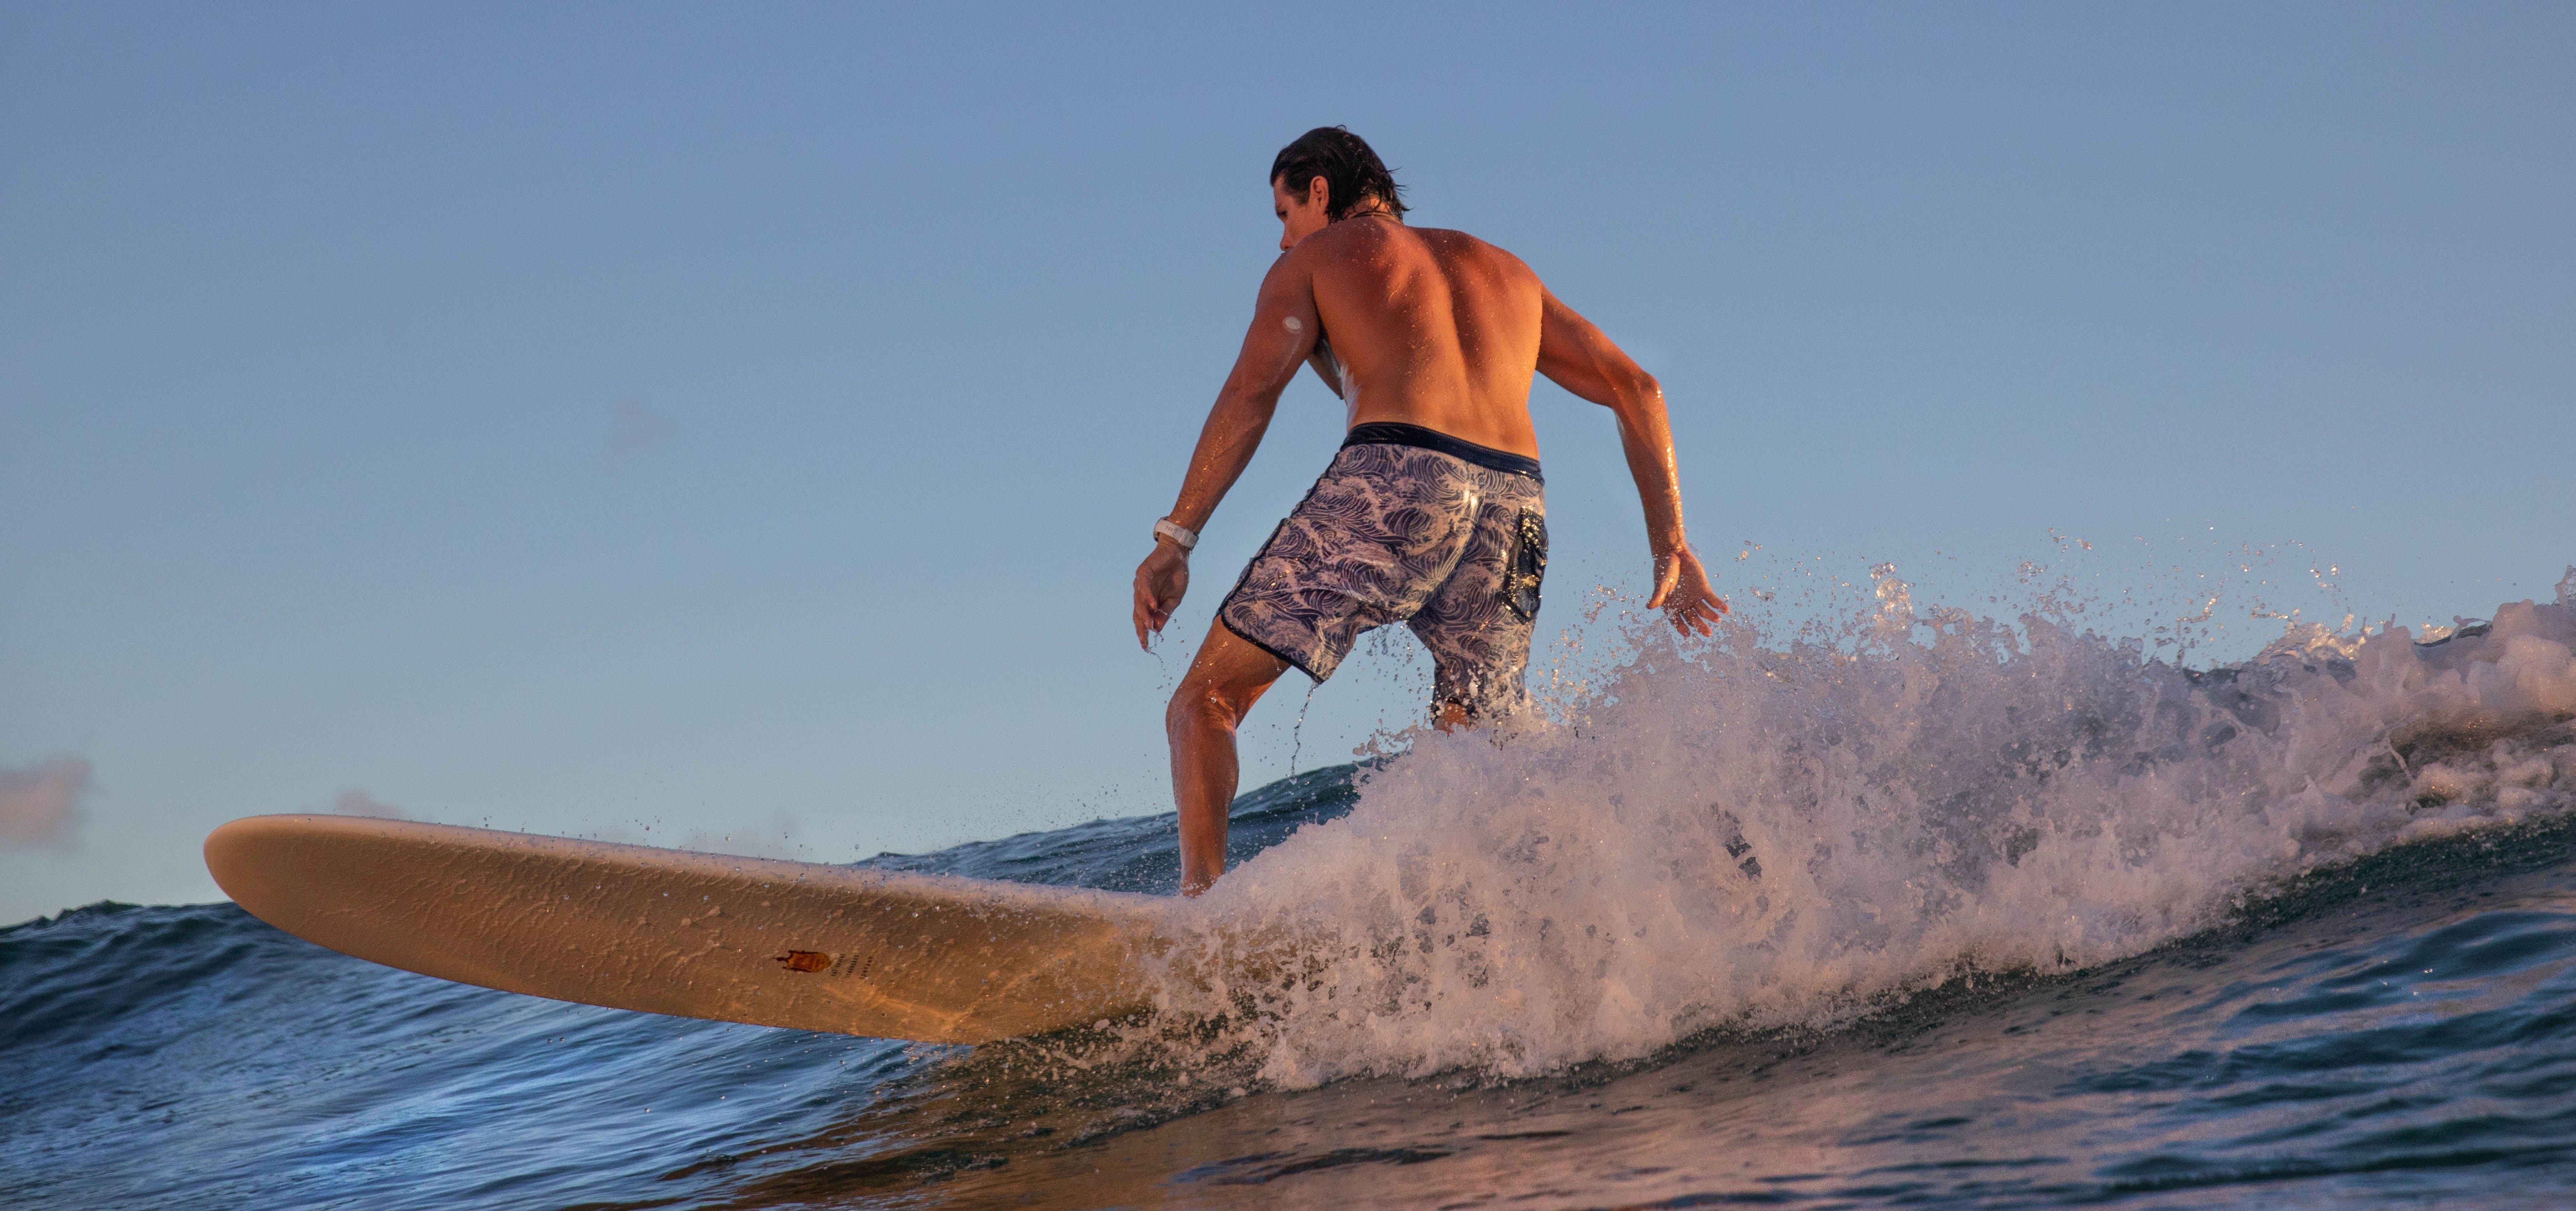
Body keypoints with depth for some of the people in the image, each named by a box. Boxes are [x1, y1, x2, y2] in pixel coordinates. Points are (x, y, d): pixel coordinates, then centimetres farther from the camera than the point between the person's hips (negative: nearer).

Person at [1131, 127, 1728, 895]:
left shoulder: (1314, 260, 19)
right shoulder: (1504, 269, 33)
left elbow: (1254, 388, 1)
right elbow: (1634, 387, 24)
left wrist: (1174, 541, -2)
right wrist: (1669, 541, 19)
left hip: (1396, 479, -5)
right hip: (1514, 512, 5)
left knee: (1207, 701, 4)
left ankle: (1201, 899, -17)